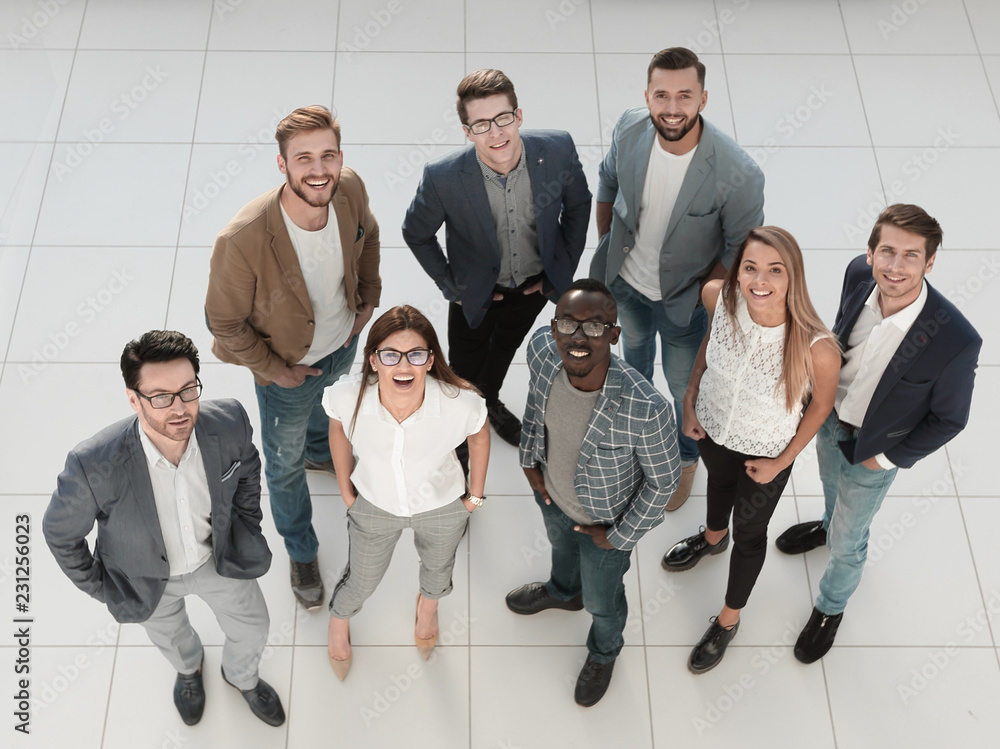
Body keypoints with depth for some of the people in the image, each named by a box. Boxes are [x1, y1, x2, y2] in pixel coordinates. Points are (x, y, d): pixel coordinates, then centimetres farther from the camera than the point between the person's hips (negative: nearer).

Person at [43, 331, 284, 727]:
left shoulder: (229, 422, -32)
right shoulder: (93, 465, -40)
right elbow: (60, 534, -19)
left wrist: (247, 529, 3)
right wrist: (99, 589, -7)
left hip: (219, 556, 2)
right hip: (149, 576, -1)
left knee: (252, 629, 26)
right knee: (170, 636, 31)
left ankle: (241, 676, 63)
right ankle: (189, 667, 70)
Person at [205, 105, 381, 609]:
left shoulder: (350, 190, -26)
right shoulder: (243, 240, -41)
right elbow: (224, 321, -24)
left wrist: (369, 298, 2)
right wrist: (274, 371, -15)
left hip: (344, 342, 5)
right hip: (287, 369, -4)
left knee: (325, 407, 38)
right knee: (286, 464, 21)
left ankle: (320, 451, 75)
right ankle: (301, 553, 50)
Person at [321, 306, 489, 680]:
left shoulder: (461, 404, -38)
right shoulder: (347, 396, -36)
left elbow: (479, 435, -12)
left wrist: (476, 494, -1)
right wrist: (345, 490, 0)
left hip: (442, 508, 0)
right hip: (374, 507, 0)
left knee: (438, 565, 32)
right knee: (362, 581, 25)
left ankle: (428, 604, 70)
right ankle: (339, 621, 63)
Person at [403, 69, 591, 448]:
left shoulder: (558, 149, -29)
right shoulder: (443, 177, -35)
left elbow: (578, 205, -7)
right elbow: (416, 234, -14)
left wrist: (564, 270, -4)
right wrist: (451, 287, -9)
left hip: (537, 283, 3)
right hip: (477, 292, -2)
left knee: (506, 345, 32)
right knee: (465, 369, 22)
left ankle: (490, 401, 64)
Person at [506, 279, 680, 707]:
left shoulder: (644, 409, -44)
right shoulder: (541, 350, -31)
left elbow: (663, 480, -24)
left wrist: (620, 536, -13)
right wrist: (529, 458, 1)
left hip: (604, 520, -4)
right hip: (551, 492, 4)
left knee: (601, 601, 26)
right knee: (560, 546, 38)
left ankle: (604, 653, 62)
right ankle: (562, 592, 74)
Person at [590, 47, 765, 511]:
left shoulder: (737, 175, -36)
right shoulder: (629, 129, -24)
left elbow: (741, 249, -18)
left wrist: (702, 295, -11)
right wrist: (604, 243, 9)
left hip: (684, 302, -4)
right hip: (624, 281, 4)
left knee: (684, 388, 20)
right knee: (633, 349, 34)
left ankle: (685, 458, 53)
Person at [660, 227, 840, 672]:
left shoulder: (817, 349, -40)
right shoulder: (718, 297, -29)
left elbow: (822, 403, -17)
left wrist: (783, 461, -10)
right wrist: (690, 399, -3)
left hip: (765, 451, -3)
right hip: (711, 425, 3)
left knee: (749, 533, 22)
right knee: (719, 480, 36)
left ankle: (728, 620, 50)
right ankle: (713, 537, 72)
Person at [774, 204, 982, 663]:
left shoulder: (956, 341, -38)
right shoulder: (858, 273, -24)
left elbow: (948, 419, -19)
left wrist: (888, 459, -12)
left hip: (872, 453, -4)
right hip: (828, 418, 4)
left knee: (846, 542, 18)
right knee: (832, 485, 36)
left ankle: (830, 607, 50)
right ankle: (831, 524, 71)